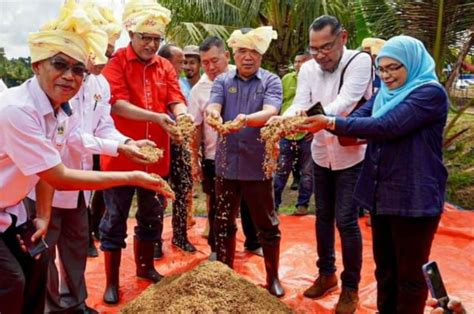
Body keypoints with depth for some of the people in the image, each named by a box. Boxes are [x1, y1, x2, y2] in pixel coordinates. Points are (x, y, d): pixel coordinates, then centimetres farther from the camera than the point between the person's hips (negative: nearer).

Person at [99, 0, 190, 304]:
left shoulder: (165, 66, 8)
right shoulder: (116, 63, -6)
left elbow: (176, 100, -1)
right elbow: (117, 104, -17)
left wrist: (182, 117, -24)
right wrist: (157, 117, -29)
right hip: (121, 154, -5)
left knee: (152, 216, 17)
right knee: (115, 219, 5)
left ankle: (146, 266, 37)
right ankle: (112, 281, 19)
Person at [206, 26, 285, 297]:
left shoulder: (271, 81, -2)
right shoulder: (223, 81, 6)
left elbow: (270, 112, -20)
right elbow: (213, 106, -11)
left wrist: (246, 119, -40)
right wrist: (213, 113, -36)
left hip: (258, 165, -2)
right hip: (227, 163, 3)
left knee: (267, 224, 8)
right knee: (224, 223, 13)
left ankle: (273, 277, 26)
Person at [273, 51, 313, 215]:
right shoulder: (286, 79, 6)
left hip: (307, 134, -2)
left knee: (307, 172, 10)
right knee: (281, 170, 9)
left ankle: (302, 204, 23)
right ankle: (274, 202, 19)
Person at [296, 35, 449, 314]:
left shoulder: (431, 93, -14)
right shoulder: (385, 94, 11)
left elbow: (386, 127, -25)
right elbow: (359, 117, -2)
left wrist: (331, 122, -25)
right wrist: (321, 125, -20)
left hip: (414, 198, -7)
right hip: (382, 195, 7)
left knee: (410, 274, 8)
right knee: (384, 268, 19)